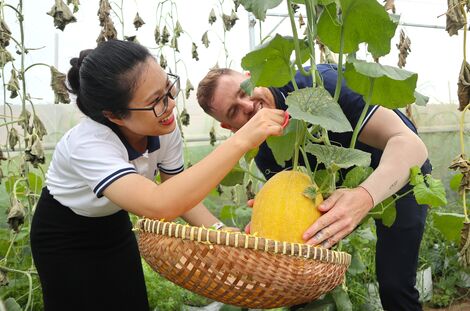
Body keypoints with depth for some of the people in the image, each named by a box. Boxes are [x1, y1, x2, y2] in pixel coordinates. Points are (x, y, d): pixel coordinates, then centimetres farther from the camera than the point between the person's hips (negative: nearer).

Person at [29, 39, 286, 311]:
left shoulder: (164, 126, -22)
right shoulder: (87, 145, -40)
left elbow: (178, 191, -9)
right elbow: (160, 205, -55)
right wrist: (241, 140, -55)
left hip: (115, 225, 5)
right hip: (65, 240, -4)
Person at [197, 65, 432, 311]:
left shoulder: (320, 83, -33)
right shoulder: (265, 155, -14)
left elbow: (411, 144, -38)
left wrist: (364, 197, -55)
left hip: (401, 171, -5)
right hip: (345, 184, 5)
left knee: (394, 284, -15)